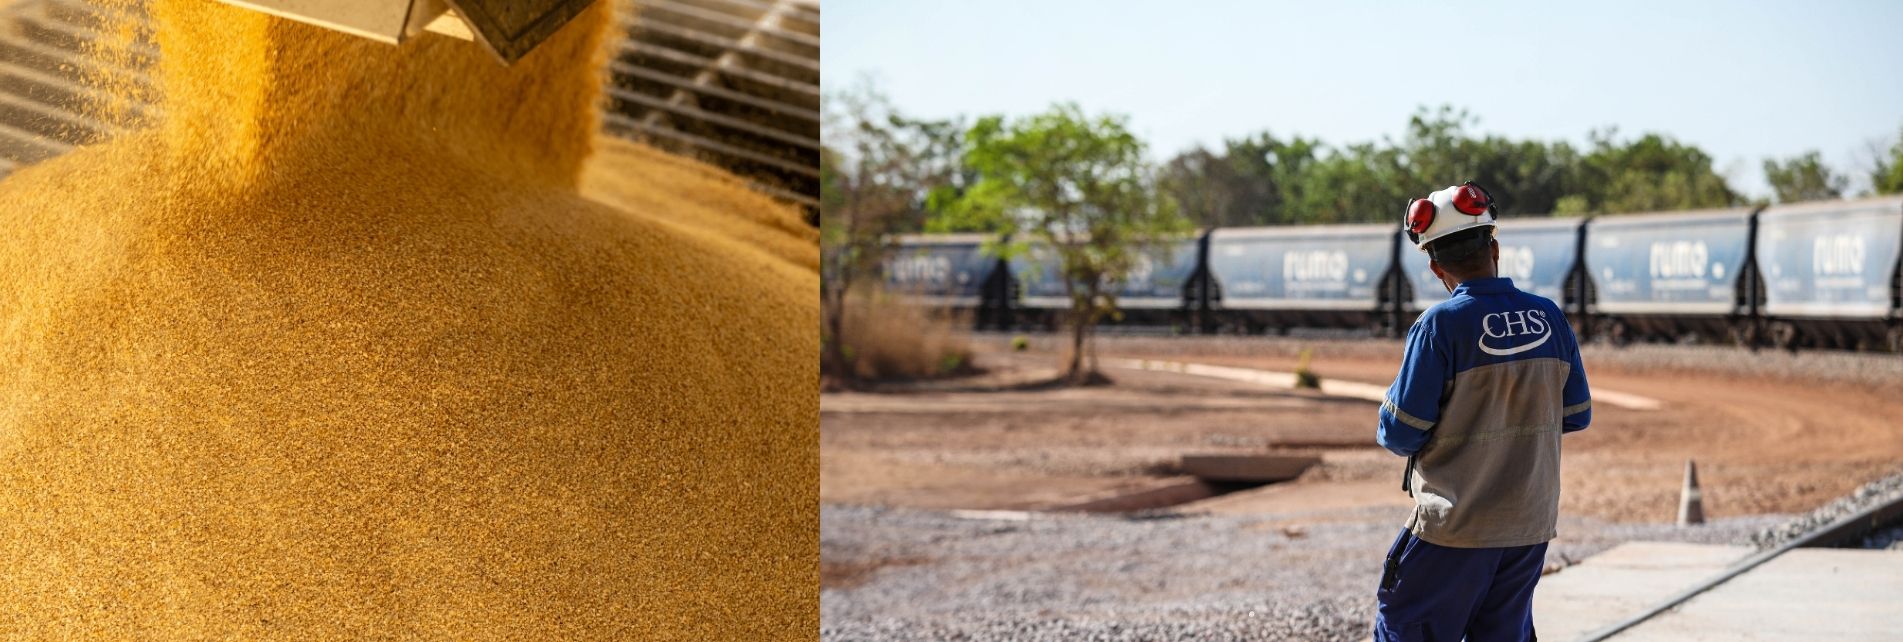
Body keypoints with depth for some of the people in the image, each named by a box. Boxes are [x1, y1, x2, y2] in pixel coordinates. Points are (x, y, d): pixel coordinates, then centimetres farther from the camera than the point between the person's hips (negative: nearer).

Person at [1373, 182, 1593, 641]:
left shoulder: (1441, 325, -14)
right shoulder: (1549, 317, 1)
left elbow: (1402, 434, -12)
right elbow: (1576, 415, 9)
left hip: (1456, 527, -5)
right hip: (1532, 524, 5)